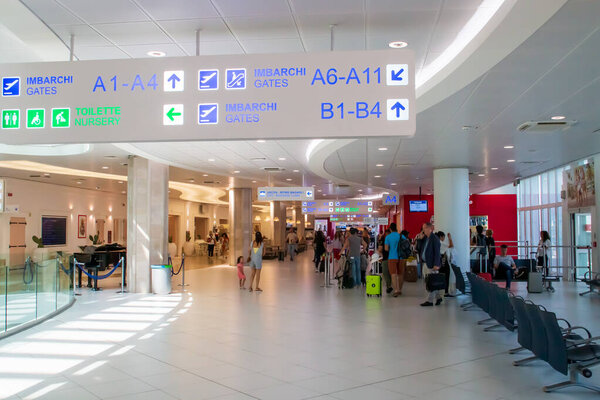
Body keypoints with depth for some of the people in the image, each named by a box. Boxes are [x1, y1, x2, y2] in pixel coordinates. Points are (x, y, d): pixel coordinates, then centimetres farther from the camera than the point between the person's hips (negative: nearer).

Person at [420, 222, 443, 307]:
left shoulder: (435, 238, -11)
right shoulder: (425, 238, 14)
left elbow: (437, 252, -16)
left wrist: (436, 265, -20)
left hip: (432, 264, -8)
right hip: (425, 263, 8)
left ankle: (430, 301, 0)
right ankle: (438, 297, 26)